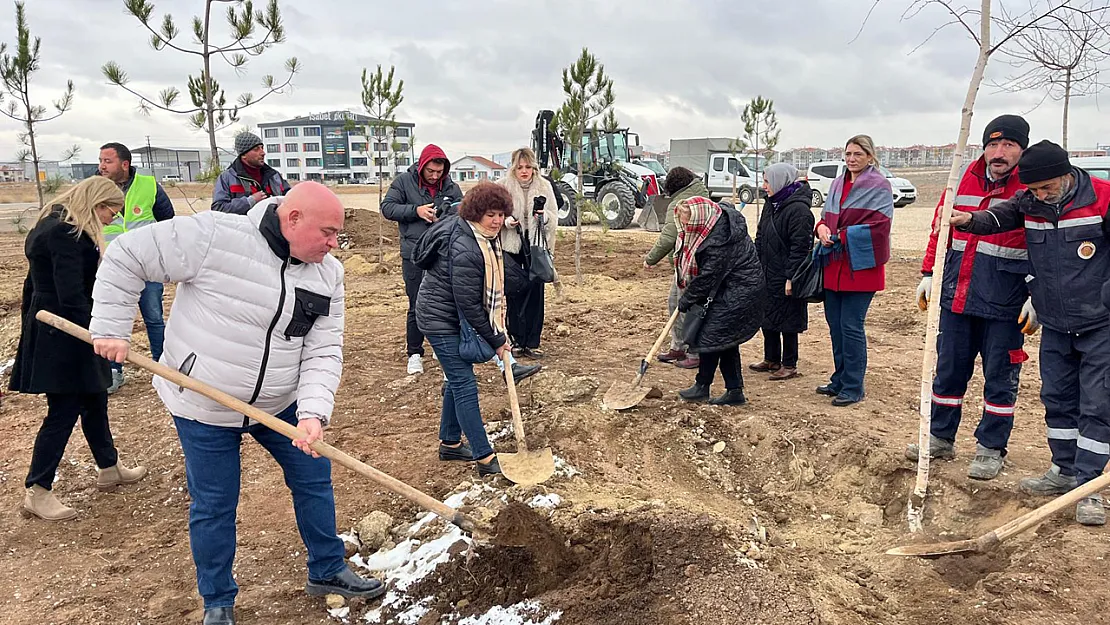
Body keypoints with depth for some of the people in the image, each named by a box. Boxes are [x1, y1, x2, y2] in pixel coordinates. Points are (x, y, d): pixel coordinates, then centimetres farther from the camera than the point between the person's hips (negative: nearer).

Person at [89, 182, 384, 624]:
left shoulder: (327, 274, -8)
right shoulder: (213, 236, -24)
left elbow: (324, 351, -11)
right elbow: (127, 257, -13)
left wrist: (314, 413, -25)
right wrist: (110, 328, -14)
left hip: (281, 404, 5)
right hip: (204, 407, -4)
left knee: (314, 479, 13)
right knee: (213, 507, 8)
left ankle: (327, 571, 36)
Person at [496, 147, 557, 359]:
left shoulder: (544, 186, 0)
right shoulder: (502, 186, -5)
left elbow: (554, 220, 0)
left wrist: (545, 217, -21)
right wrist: (505, 221, -18)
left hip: (536, 246, 1)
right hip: (511, 246, -1)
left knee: (536, 294, 3)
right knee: (514, 293, 3)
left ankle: (532, 343, 13)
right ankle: (516, 340, 15)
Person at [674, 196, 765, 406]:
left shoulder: (720, 242, -29)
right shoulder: (715, 223, 1)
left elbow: (708, 276, -22)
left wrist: (687, 299, -10)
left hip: (739, 293, -10)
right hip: (729, 290, 10)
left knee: (712, 336, -4)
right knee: (726, 341, 12)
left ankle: (702, 387, 11)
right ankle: (734, 391, 18)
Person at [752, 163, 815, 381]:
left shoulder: (798, 209, -17)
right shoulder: (771, 205, 11)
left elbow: (800, 247, -21)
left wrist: (791, 277, -23)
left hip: (785, 277, -9)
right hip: (767, 274, 9)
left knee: (787, 321, 2)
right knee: (767, 318, 16)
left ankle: (789, 365, 14)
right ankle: (771, 360, 30)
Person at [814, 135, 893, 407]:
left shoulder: (879, 185, -6)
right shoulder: (838, 184, 15)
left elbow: (879, 226, -16)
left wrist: (841, 235, -17)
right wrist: (822, 228, -3)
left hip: (860, 266, -7)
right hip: (834, 265, 7)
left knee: (851, 326, -5)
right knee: (834, 323, 11)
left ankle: (853, 387, 6)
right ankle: (840, 380, 24)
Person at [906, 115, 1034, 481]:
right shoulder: (963, 180, 7)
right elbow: (940, 229, 15)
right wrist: (929, 275, 10)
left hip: (1005, 306, -4)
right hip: (956, 297, 5)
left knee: (1000, 378, 6)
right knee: (948, 370, 12)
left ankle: (991, 449, 20)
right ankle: (941, 438, 27)